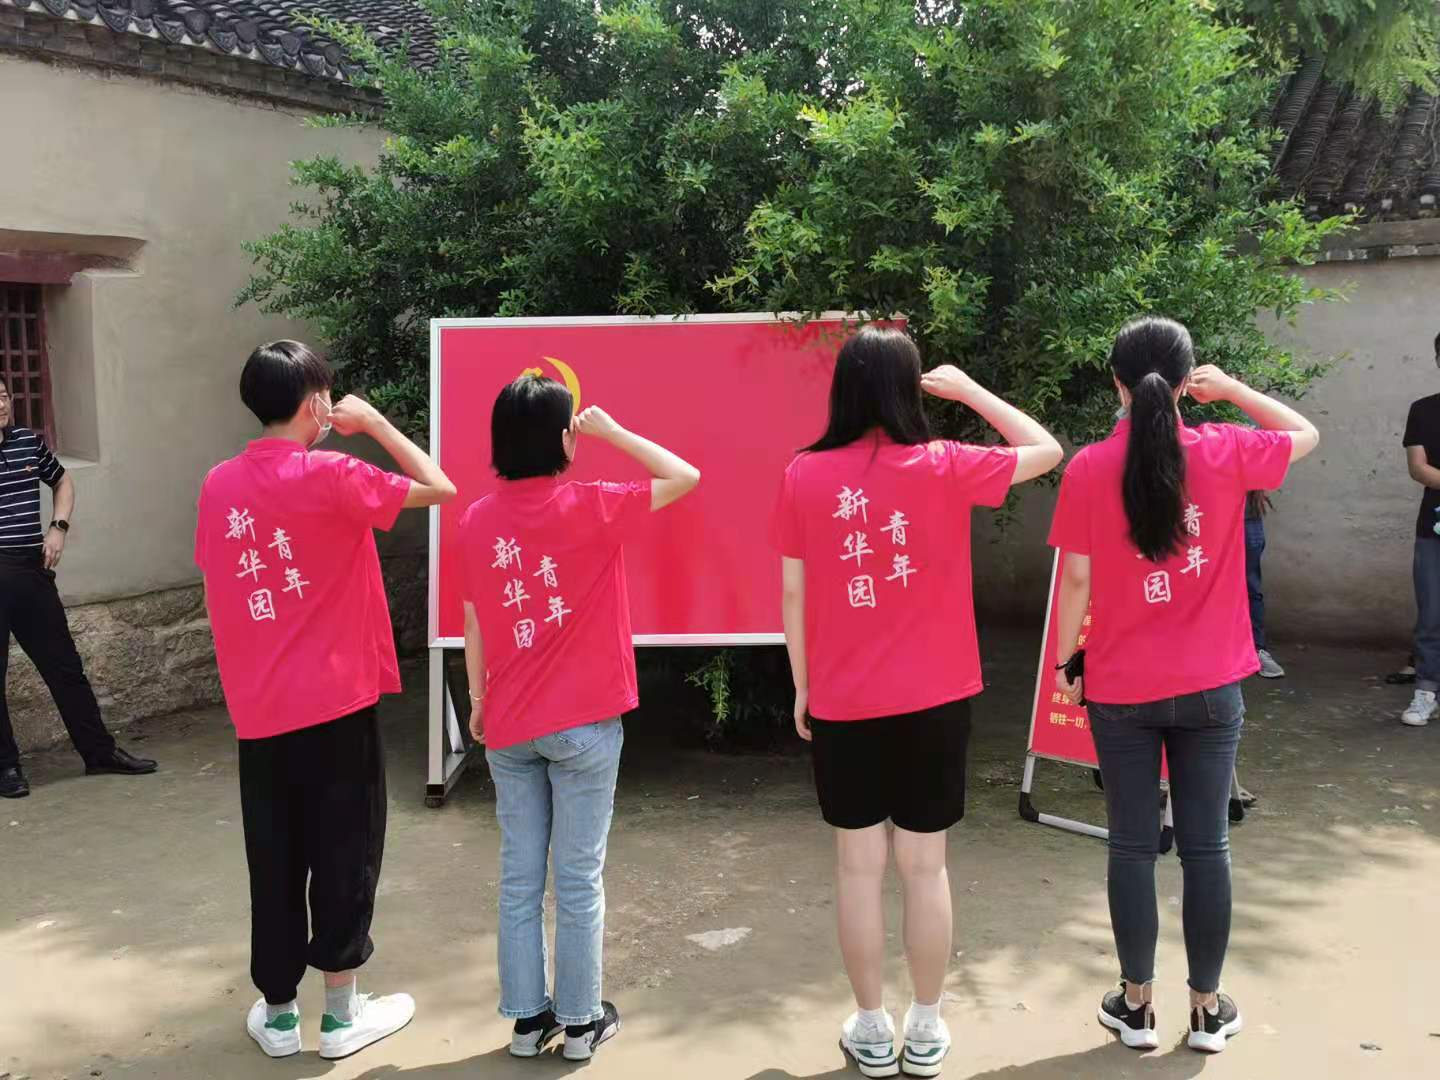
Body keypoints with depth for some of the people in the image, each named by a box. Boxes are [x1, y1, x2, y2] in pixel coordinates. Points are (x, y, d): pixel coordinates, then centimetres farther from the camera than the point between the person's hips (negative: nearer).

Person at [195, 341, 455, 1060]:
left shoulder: (219, 485, 4)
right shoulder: (331, 476, -13)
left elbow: (217, 580, 14)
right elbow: (441, 489, -8)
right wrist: (375, 423, 0)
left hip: (258, 710, 5)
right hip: (336, 703, -5)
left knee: (273, 861, 14)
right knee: (344, 854, 8)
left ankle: (277, 1012, 24)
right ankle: (342, 1013, 18)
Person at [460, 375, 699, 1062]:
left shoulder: (477, 519, 0)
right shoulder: (589, 508, -12)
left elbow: (473, 623, 7)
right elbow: (685, 477, -6)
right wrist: (610, 431, 1)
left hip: (508, 726, 4)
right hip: (582, 723, -4)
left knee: (519, 877, 12)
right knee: (579, 880, 6)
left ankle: (526, 1018, 21)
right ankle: (579, 1021, 17)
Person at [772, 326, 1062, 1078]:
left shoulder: (803, 476, -5)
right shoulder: (943, 468, -8)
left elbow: (793, 594, -1)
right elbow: (1046, 451, 7)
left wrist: (802, 687, 10)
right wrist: (969, 389, 12)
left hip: (842, 704, 0)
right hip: (933, 700, 0)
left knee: (858, 867, 10)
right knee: (925, 866, 11)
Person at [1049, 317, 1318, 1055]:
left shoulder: (1089, 469, -10)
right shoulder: (1224, 454, -6)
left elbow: (1076, 581, -6)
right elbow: (1305, 433, 13)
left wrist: (1065, 663, 5)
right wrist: (1231, 390, 10)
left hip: (1121, 691, -1)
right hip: (1209, 688, 1)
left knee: (1132, 847, 9)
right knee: (1206, 846, 10)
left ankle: (1136, 1006, 20)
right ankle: (1208, 1008, 21)